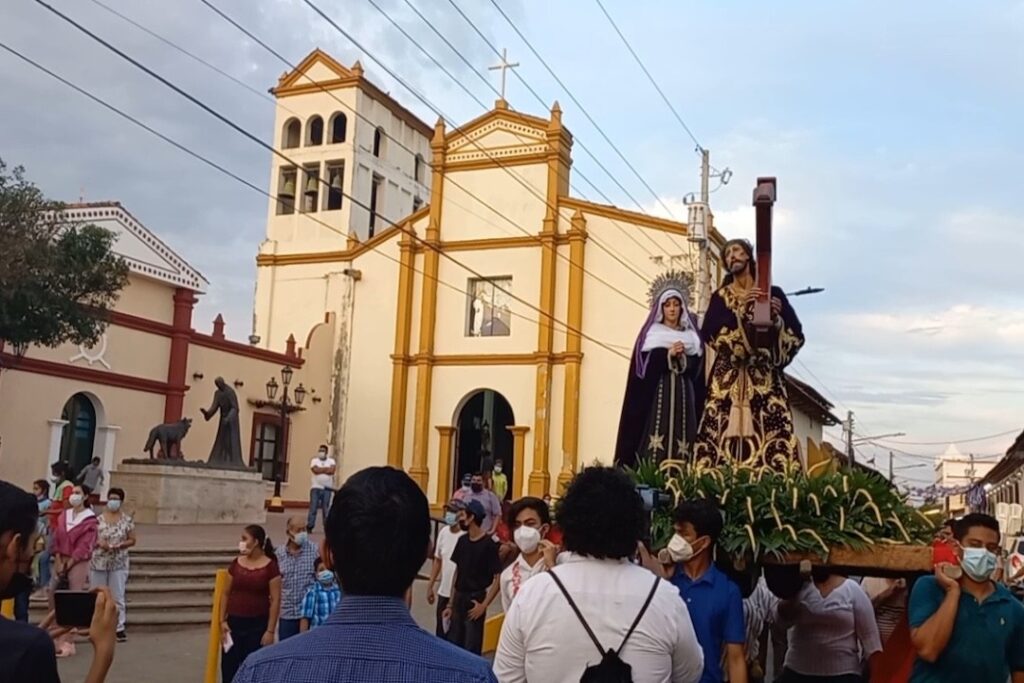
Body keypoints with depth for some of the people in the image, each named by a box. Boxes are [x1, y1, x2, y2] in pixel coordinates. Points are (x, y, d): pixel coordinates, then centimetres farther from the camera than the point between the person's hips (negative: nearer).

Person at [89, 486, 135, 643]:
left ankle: (119, 628, 4)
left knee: (118, 597, -1)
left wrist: (120, 545, -15)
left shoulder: (127, 520, -1)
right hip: (98, 563, 1)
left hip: (118, 564, -1)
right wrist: (99, 543, -15)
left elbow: (132, 540, 3)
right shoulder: (98, 519, 0)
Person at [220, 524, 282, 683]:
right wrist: (222, 620, 2)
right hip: (234, 623, 4)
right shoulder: (236, 563, 3)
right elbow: (226, 593, 10)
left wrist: (270, 630, -10)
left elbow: (275, 600, -8)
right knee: (229, 668, 7)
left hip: (258, 625, -4)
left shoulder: (270, 566, -8)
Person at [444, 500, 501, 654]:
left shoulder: (489, 545, -13)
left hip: (475, 601, -6)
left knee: (471, 649, -2)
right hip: (459, 600, 6)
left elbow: (498, 579, -14)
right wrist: (451, 605, 12)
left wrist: (484, 605, -20)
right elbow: (457, 572, 12)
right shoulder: (462, 541, 6)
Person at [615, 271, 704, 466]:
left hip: (683, 393, 3)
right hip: (656, 392, -3)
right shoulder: (651, 333, 8)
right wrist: (668, 355, -13)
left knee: (680, 434, -4)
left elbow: (696, 367, 6)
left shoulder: (691, 335, 16)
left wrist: (682, 357, -12)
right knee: (657, 434, -13)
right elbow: (644, 365, -4)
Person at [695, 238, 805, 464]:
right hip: (728, 379, 0)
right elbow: (708, 333, -3)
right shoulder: (720, 297, 14)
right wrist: (740, 308, -11)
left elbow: (796, 334, 7)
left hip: (765, 378, 0)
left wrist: (777, 317, -11)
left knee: (773, 442, -15)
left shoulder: (773, 293, 13)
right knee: (722, 436, -13)